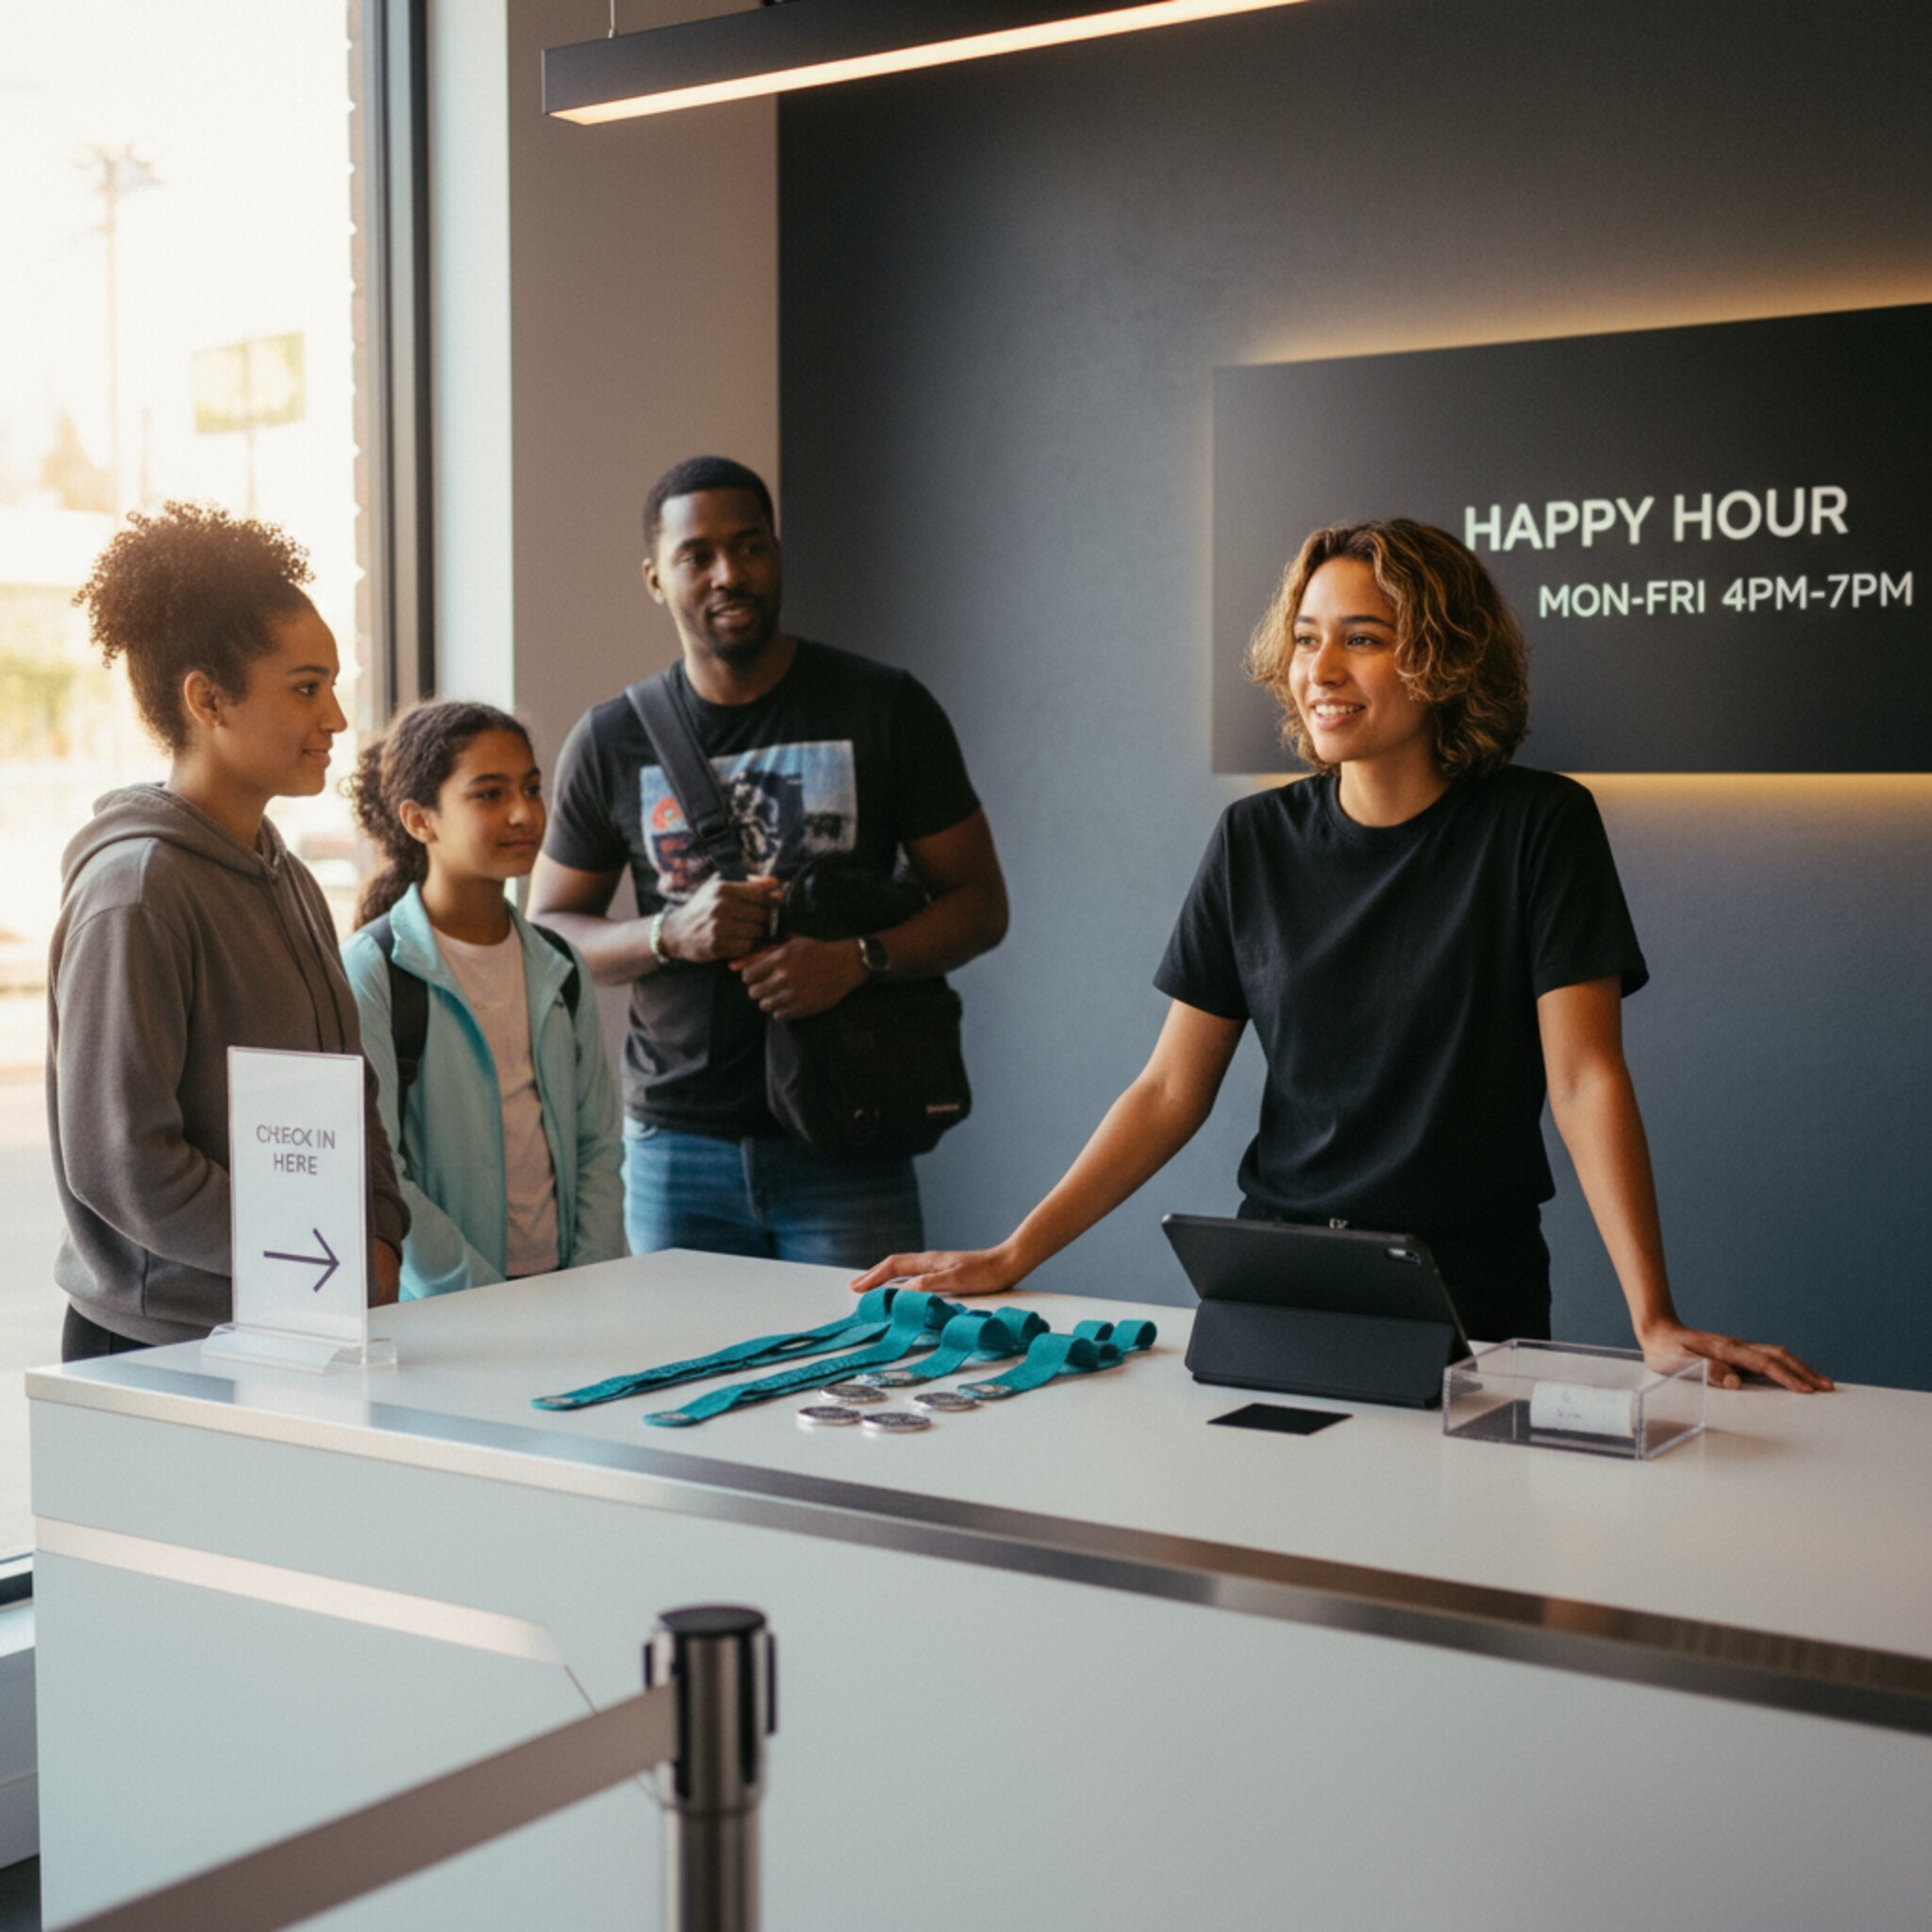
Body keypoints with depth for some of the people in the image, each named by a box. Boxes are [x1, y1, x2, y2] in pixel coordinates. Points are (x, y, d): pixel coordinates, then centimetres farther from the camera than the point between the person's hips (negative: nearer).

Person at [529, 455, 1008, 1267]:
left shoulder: (885, 707, 2)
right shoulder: (611, 742, 6)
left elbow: (979, 902, 3)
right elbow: (547, 931, 10)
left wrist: (861, 958, -16)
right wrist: (671, 934, -10)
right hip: (674, 1148, 2)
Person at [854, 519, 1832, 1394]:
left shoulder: (1538, 826, -5)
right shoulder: (1255, 840, 3)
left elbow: (1586, 1081, -10)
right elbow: (1170, 1090, 5)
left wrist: (1655, 1319, -21)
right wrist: (1015, 1254, -1)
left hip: (1475, 1299, -2)